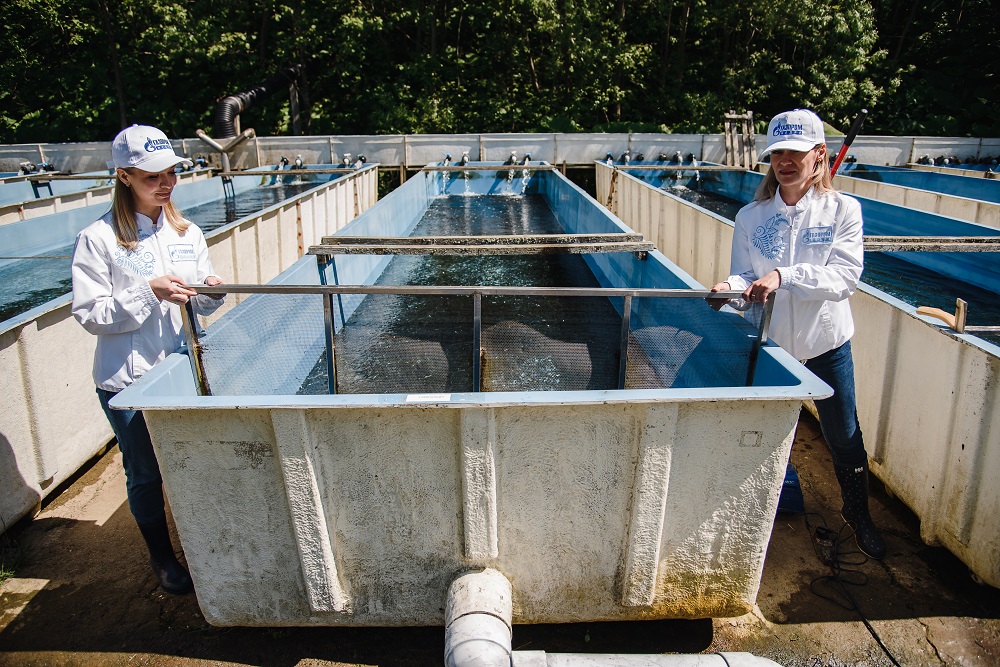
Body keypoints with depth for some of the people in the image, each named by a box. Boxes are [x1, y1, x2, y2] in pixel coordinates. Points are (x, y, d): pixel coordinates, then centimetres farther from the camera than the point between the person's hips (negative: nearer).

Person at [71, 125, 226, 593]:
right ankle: (161, 556, 35)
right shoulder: (98, 239, -11)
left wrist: (211, 293, -13)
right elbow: (90, 315, -13)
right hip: (128, 381, -3)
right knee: (146, 474, 13)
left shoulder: (187, 233, 3)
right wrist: (148, 294, -24)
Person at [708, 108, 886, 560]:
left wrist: (783, 276, -31)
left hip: (826, 342, 0)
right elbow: (746, 278, -2)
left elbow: (845, 277, -18)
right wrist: (734, 287, -26)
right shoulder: (751, 217, -3)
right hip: (768, 342, 1)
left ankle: (858, 514, 38)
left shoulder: (842, 210, -7)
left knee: (844, 436, 12)